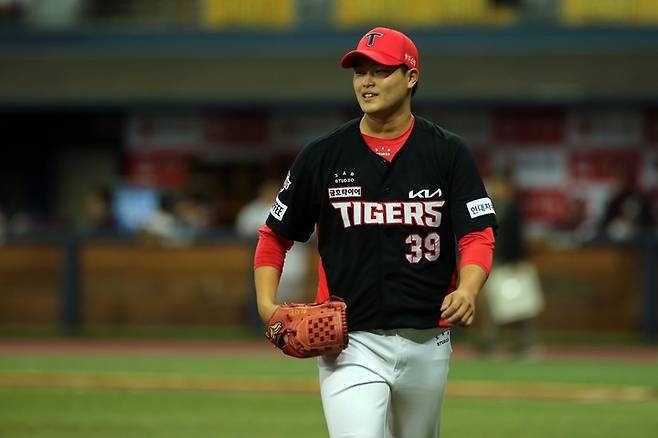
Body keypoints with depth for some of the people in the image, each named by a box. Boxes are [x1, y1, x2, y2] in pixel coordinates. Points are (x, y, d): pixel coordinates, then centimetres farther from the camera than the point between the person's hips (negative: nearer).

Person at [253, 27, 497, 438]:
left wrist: (467, 290, -28)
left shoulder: (449, 153, 1)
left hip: (426, 343, 2)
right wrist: (267, 304, -7)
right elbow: (274, 236, 10)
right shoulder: (323, 156, 2)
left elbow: (478, 237, -6)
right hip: (349, 342, -2)